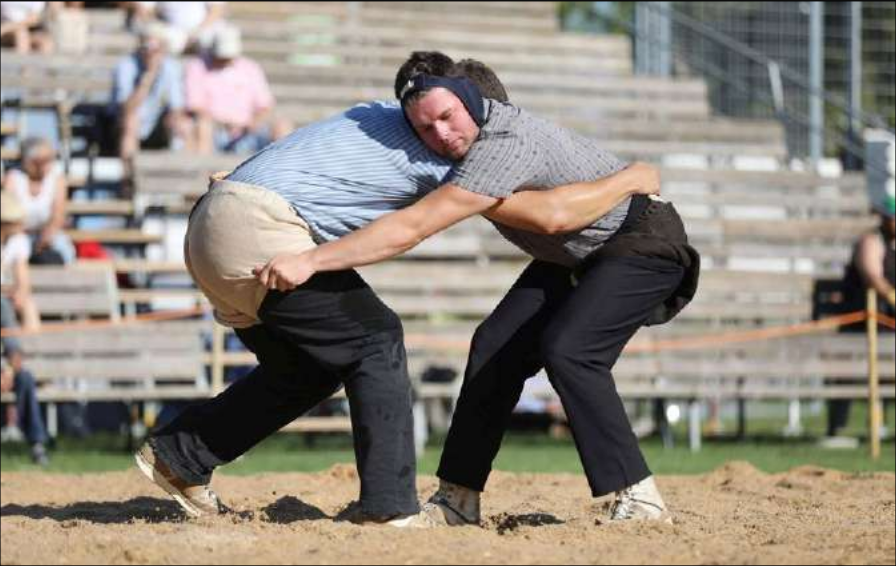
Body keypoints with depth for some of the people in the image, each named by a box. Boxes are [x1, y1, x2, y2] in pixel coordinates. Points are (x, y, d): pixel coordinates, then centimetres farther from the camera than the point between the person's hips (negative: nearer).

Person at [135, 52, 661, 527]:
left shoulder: (378, 114, 21)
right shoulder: (440, 156, -3)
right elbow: (546, 213, -10)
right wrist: (629, 181, 5)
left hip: (208, 231, 9)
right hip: (260, 230, -9)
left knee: (306, 368, 20)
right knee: (375, 338, -2)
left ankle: (177, 455, 23)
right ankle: (389, 504, -6)